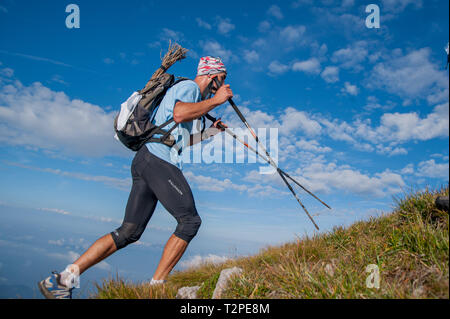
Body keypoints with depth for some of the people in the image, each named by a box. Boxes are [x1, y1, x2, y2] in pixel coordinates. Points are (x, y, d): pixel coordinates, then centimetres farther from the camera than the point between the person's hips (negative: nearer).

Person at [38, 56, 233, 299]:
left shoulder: (189, 92, 32)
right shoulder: (188, 86, 3)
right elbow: (179, 114, -21)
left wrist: (208, 133, 31)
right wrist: (215, 101, -11)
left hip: (146, 161, 10)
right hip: (159, 160, -10)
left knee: (129, 232, 4)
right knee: (190, 221, -8)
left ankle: (62, 279, 4)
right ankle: (156, 285, -5)